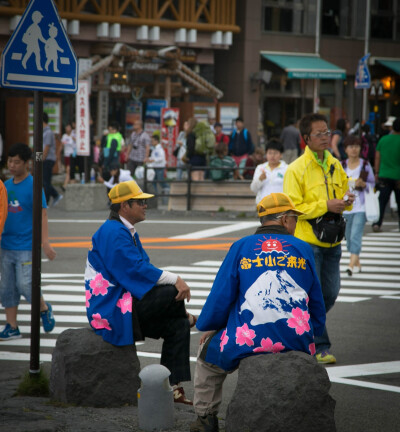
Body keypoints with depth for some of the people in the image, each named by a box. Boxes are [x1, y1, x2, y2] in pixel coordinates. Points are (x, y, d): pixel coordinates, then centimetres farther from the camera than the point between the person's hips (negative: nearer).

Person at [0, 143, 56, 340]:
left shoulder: (33, 185, -10)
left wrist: (45, 242, -20)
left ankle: (44, 309, 18)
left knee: (25, 285, -10)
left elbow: (42, 214, -13)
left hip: (26, 247, -6)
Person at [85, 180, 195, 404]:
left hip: (125, 305, 10)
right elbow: (136, 268, -24)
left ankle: (173, 387, -5)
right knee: (173, 293, -22)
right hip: (111, 308, -10)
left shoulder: (128, 232, 18)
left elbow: (144, 270, 17)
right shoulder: (113, 232, -14)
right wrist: (174, 280, -26)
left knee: (177, 325, -5)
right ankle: (189, 319, 13)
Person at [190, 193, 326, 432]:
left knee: (208, 353, 27)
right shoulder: (303, 249, 11)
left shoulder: (241, 247, 6)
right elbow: (317, 304, 16)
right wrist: (312, 334, 33)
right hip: (297, 342, 2)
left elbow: (220, 297, 5)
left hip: (248, 341, -2)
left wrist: (208, 328, 22)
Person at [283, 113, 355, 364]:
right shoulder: (297, 169, -10)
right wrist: (325, 205, -20)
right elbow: (293, 208, -14)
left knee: (330, 294, 11)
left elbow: (342, 193, 22)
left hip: (332, 242, 7)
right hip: (308, 242, -7)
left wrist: (346, 201, -2)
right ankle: (320, 348, 4)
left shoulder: (335, 165, 10)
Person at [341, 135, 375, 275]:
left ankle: (352, 265, -20)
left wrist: (363, 184, -13)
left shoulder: (365, 165, 1)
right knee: (349, 237, 9)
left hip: (361, 207, -3)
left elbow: (372, 184, 6)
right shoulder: (341, 166, 5)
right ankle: (357, 263, 23)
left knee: (356, 235, -14)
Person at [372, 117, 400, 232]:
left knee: (382, 201, 0)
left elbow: (377, 158, 8)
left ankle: (377, 223, -11)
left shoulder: (383, 139, 3)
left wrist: (377, 173, 17)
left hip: (384, 175, 3)